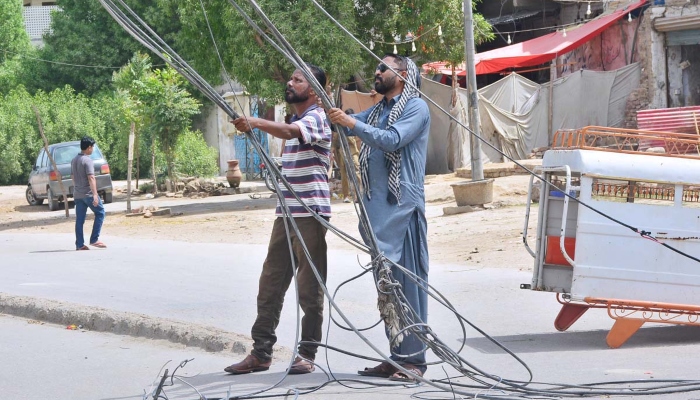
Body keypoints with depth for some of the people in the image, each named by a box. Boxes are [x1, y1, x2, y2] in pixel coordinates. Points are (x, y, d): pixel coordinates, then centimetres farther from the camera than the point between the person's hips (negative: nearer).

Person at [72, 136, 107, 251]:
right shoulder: (87, 161, -14)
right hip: (88, 193, -8)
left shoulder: (74, 160, 12)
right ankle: (94, 239, 0)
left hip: (77, 194, 8)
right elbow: (91, 178, -21)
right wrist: (95, 195, -24)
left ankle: (79, 244, 4)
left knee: (79, 219, 6)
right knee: (100, 213, 5)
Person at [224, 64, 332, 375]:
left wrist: (256, 123, -44)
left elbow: (288, 131, -31)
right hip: (286, 213, 9)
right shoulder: (294, 120, 21)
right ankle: (261, 352, 8)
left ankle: (307, 353, 3)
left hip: (310, 215, -9)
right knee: (270, 283, 6)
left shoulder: (316, 118, -9)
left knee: (309, 286, -3)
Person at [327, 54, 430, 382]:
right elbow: (341, 121, 13)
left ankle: (414, 359, -5)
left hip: (403, 208, -8)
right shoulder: (376, 111, 21)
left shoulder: (416, 107, -3)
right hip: (377, 209, 8)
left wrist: (352, 122, -19)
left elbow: (392, 140, -18)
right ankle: (396, 356, 16)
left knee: (408, 283, -7)